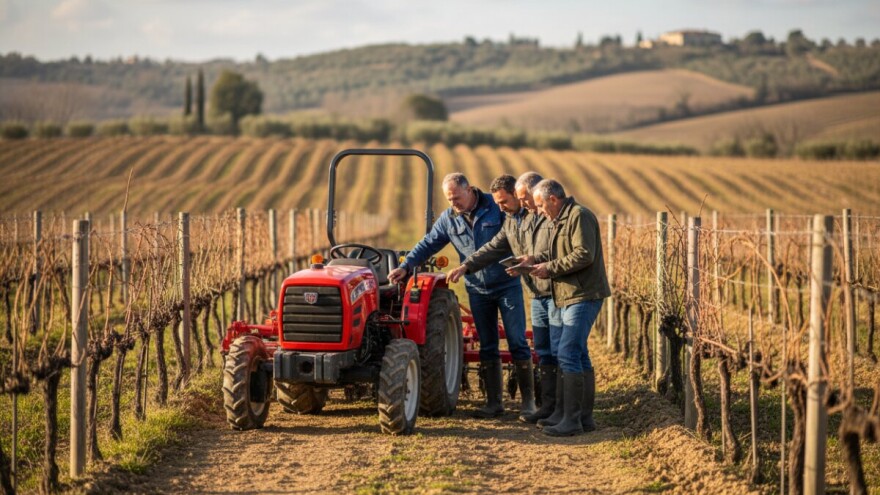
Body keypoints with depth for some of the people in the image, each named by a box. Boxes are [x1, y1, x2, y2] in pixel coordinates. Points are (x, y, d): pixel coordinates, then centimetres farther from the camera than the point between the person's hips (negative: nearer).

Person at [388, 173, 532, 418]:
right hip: (478, 290, 4)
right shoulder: (448, 219, 2)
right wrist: (405, 266, -10)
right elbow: (427, 244, 2)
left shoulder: (497, 207, -9)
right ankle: (494, 402, 13)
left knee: (517, 342, -4)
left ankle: (528, 400, 2)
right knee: (487, 347, 7)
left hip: (507, 285, -4)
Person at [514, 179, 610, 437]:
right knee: (578, 355, 14)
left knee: (568, 355, -14)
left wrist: (550, 268, -16)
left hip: (583, 296, -11)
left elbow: (584, 255, -22)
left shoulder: (579, 216, -13)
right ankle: (584, 416, 21)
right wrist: (536, 259, 10)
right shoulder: (563, 220, 20)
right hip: (573, 296, 11)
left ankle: (571, 420, -13)